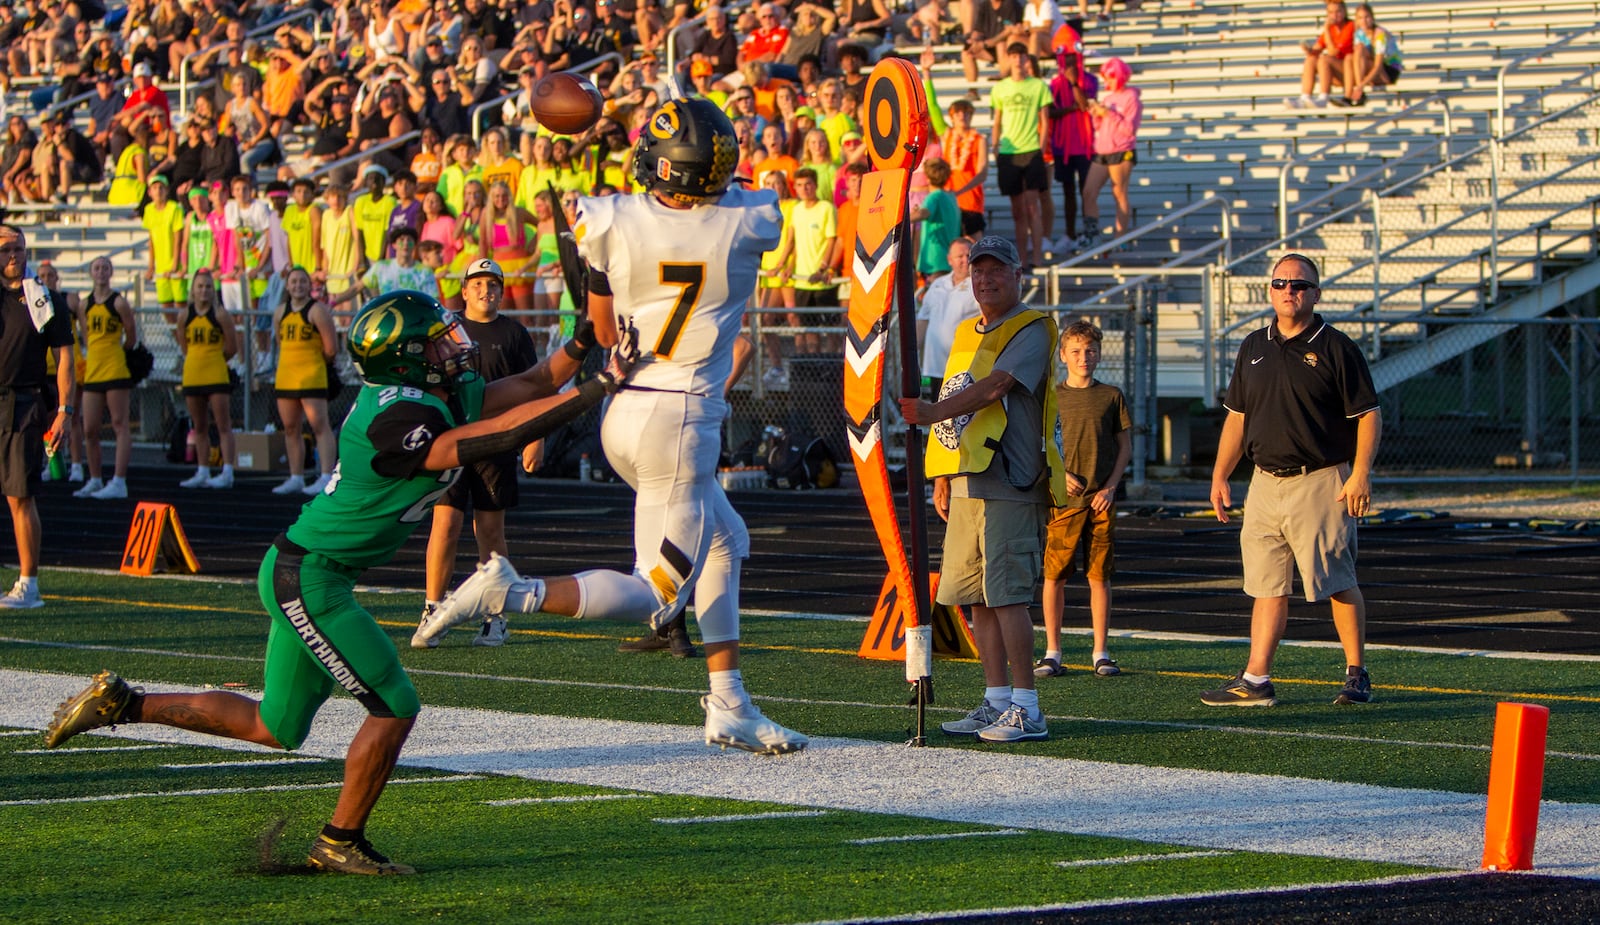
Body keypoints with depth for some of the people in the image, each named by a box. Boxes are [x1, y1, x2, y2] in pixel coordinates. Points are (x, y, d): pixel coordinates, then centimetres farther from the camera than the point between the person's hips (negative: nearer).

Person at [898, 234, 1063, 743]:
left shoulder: (1032, 329, -5)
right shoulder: (966, 333, 21)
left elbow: (996, 386, -20)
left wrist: (932, 412, -30)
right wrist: (943, 477, 20)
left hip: (1009, 482, -8)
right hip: (967, 483, 8)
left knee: (1006, 593, -12)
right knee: (977, 596, 7)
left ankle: (1027, 709, -11)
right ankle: (996, 701, 13)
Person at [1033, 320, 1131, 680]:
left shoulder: (1111, 396, 7)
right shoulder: (1052, 397, 5)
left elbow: (1125, 447, 9)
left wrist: (1111, 487, -3)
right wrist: (1059, 475, -9)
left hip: (1101, 500, 1)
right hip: (1062, 499, -1)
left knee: (1100, 575, 2)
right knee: (1054, 575, -2)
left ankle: (1101, 653, 9)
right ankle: (1052, 652, 5)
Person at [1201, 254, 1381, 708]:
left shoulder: (1336, 348, -3)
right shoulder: (1254, 347, 13)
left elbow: (1369, 415, -4)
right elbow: (1237, 415, 19)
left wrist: (1361, 473, -15)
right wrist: (1220, 475, 13)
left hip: (1321, 483, -5)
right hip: (1266, 482, 5)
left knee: (1337, 583, -3)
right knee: (1267, 584, 4)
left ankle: (1356, 674, 8)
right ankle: (1255, 680, 3)